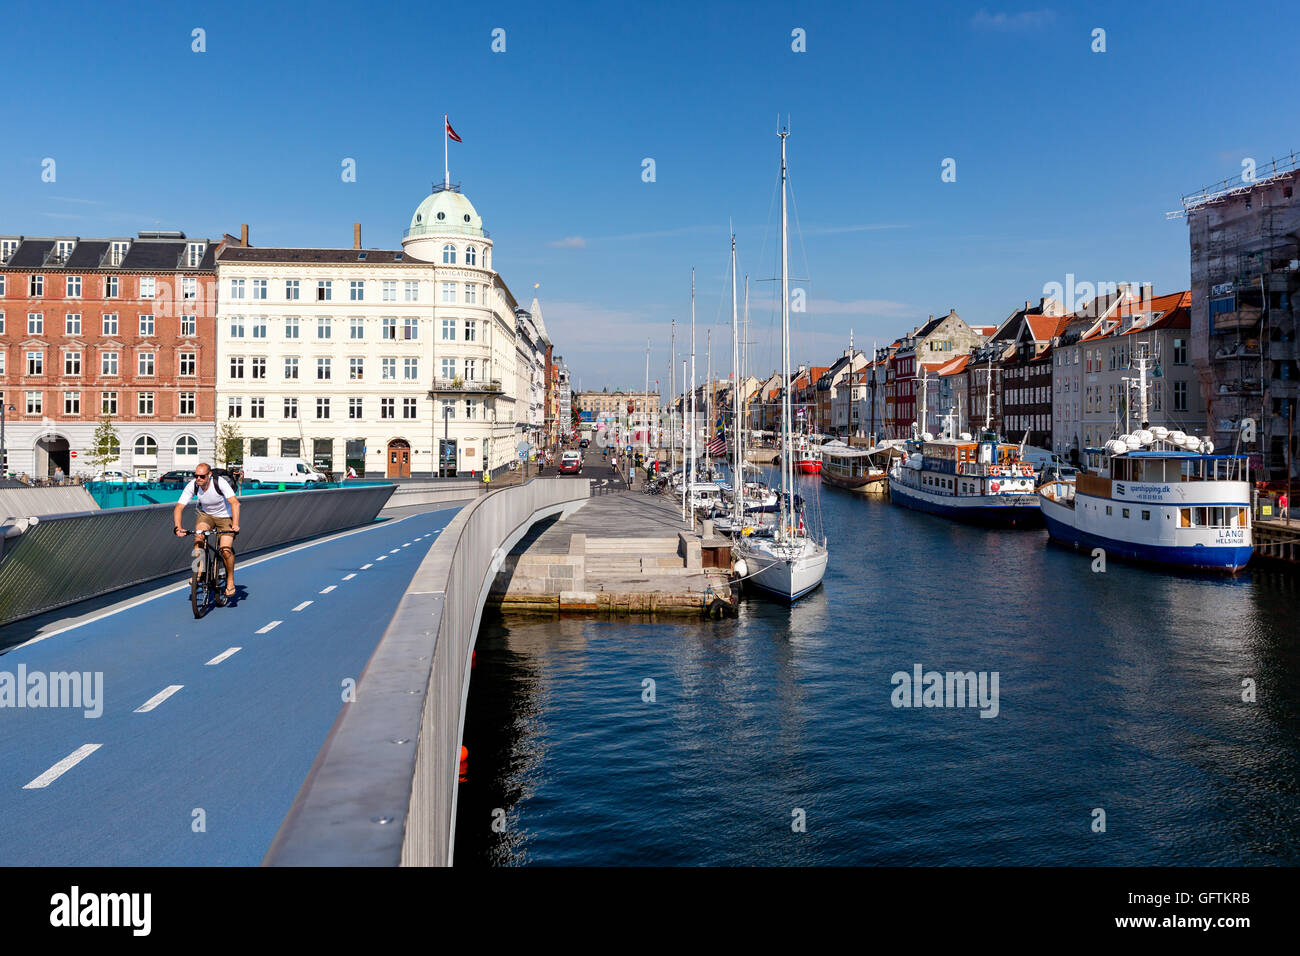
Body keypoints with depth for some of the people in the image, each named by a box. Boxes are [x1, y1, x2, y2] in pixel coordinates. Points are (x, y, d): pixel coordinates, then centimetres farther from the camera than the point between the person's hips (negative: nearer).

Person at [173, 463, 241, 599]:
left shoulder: (219, 482, -29)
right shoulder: (192, 486, -19)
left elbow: (235, 503, -38)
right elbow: (179, 507, -20)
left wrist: (235, 524, -51)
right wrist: (178, 527, -37)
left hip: (225, 517, -3)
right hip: (206, 514, 3)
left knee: (226, 550, -19)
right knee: (199, 533, -29)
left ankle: (230, 580, 5)